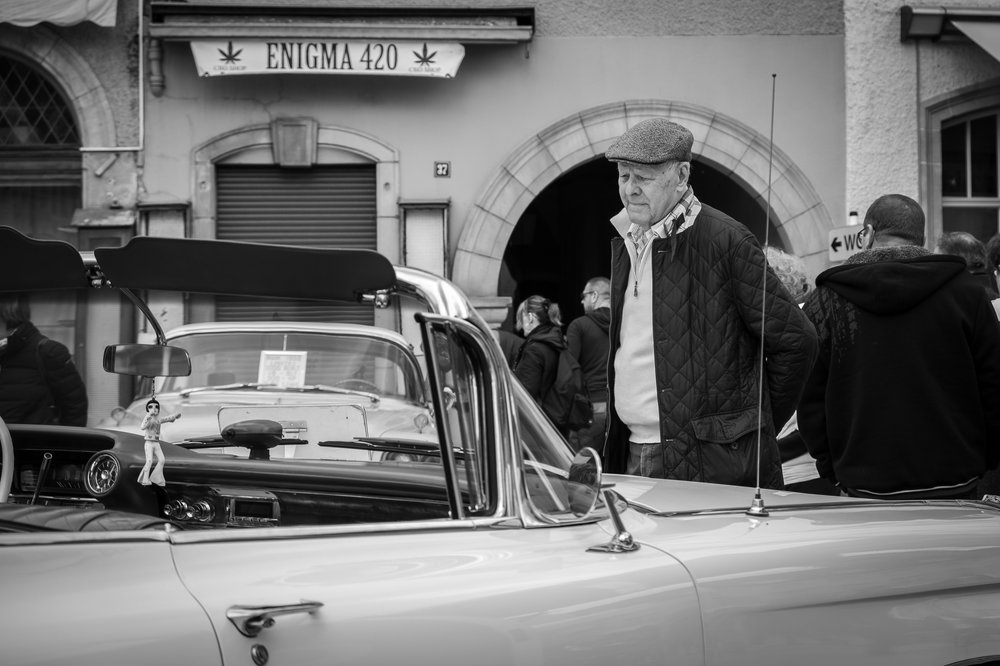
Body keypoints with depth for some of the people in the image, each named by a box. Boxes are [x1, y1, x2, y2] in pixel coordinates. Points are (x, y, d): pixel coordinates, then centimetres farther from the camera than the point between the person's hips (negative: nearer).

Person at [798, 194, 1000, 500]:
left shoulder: (825, 301, 1)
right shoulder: (964, 290, 2)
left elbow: (810, 400, 3)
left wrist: (832, 470, 12)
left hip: (866, 487, -1)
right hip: (955, 487, 1)